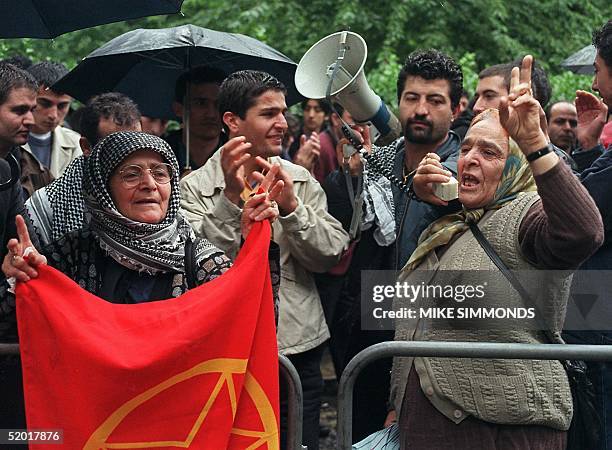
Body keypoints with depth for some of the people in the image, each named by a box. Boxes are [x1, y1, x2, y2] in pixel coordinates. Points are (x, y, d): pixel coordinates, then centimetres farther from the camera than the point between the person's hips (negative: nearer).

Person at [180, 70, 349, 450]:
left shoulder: (300, 180, 8)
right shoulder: (196, 187, -3)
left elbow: (331, 255, -1)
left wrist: (291, 206, -15)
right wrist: (231, 198, -23)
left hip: (299, 350, 3)